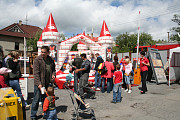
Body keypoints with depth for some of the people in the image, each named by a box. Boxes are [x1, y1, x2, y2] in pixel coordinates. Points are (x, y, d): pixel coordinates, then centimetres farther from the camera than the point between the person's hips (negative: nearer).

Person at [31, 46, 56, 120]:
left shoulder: (51, 60, 5)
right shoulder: (37, 60, -11)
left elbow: (53, 69, 19)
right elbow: (36, 73, -15)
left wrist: (53, 74, -3)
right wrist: (38, 83, -21)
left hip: (48, 83, 5)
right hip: (39, 84, -5)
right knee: (36, 99, 3)